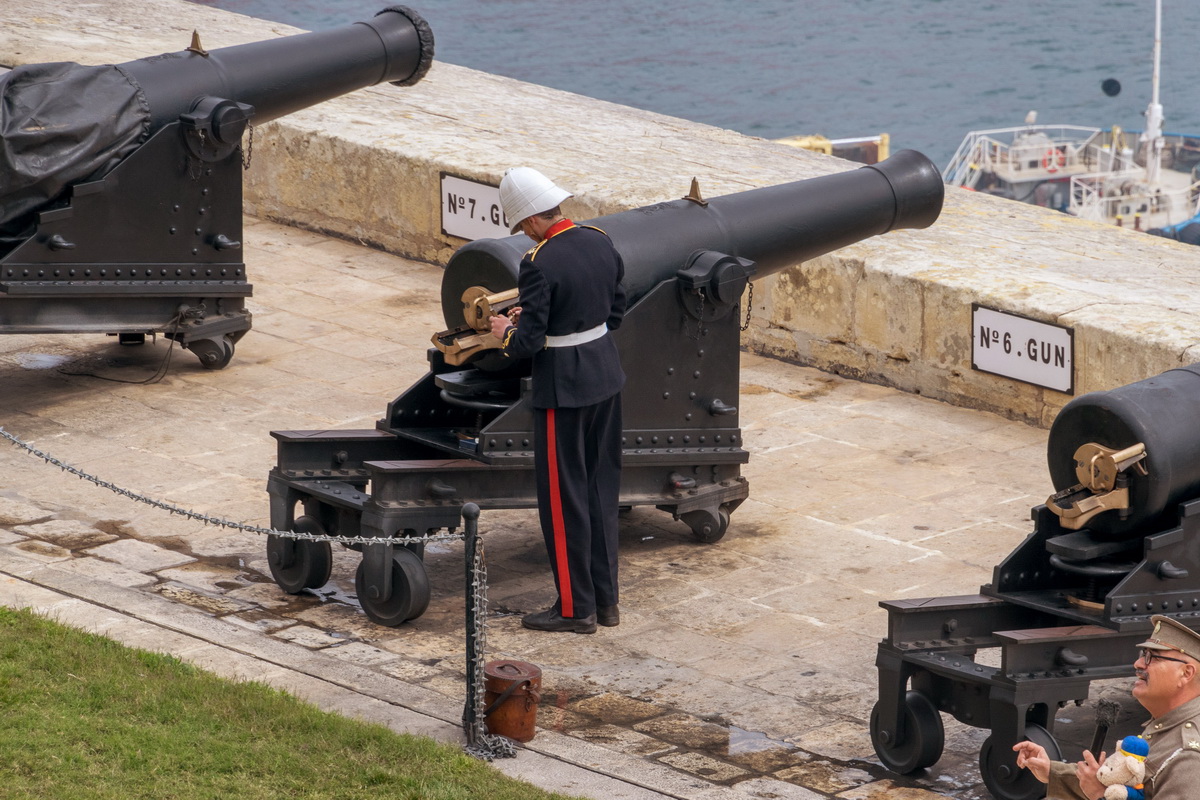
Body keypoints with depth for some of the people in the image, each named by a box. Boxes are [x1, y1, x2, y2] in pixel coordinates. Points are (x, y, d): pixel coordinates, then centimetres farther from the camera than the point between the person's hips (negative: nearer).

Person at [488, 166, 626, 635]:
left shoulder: (539, 265, -22)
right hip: (606, 378, 8)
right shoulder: (601, 243, 2)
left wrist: (505, 333, 2)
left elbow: (529, 344, -21)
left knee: (563, 499, 4)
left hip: (563, 389, -8)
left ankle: (575, 608, 10)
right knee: (601, 491, 16)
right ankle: (606, 600, 23)